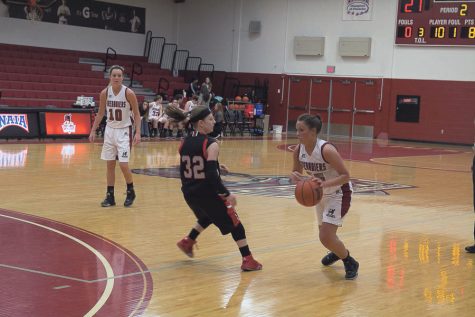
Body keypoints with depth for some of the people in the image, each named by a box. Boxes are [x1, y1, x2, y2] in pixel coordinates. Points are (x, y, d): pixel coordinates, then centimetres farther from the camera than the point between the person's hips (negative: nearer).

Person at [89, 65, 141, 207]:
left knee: (123, 165, -9)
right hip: (110, 130, 4)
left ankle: (130, 192, 13)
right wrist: (93, 131, 4)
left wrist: (137, 133, -17)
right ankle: (110, 196, 13)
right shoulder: (105, 93, -4)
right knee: (110, 164, 6)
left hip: (124, 131, -4)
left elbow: (136, 114, -8)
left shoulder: (129, 93, -15)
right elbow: (101, 113, 8)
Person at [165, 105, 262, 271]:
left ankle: (188, 241, 33)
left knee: (207, 216, 36)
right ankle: (248, 260, 4)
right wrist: (227, 194, -15)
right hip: (208, 193, -7)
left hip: (189, 193, 7)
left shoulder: (184, 142, 3)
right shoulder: (211, 145, -18)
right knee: (234, 224, 8)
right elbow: (212, 175, -24)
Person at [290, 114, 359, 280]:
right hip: (322, 194, 7)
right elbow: (296, 172, 4)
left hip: (339, 193, -7)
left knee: (326, 236, -17)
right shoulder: (298, 151, -11)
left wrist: (325, 183, -42)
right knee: (324, 234, 22)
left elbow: (346, 176, -28)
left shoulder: (326, 150, -31)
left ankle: (350, 263, 8)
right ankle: (337, 252, 55)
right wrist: (295, 176, -20)